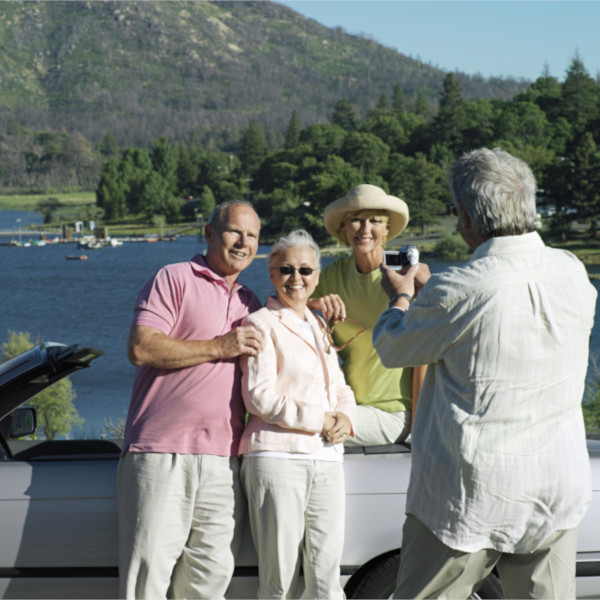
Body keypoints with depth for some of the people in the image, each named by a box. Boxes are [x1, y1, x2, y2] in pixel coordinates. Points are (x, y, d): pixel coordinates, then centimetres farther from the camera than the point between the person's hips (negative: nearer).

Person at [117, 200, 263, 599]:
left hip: (224, 461, 6)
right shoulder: (175, 279, 2)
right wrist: (219, 347, -10)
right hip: (162, 453, -6)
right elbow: (141, 349, -10)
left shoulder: (251, 304, 21)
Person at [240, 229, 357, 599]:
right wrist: (320, 420, -11)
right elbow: (260, 398, -8)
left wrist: (345, 418, -1)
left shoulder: (320, 328, 22)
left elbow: (341, 389, 22)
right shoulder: (262, 324, 0)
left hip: (327, 460, 6)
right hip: (277, 456, -6)